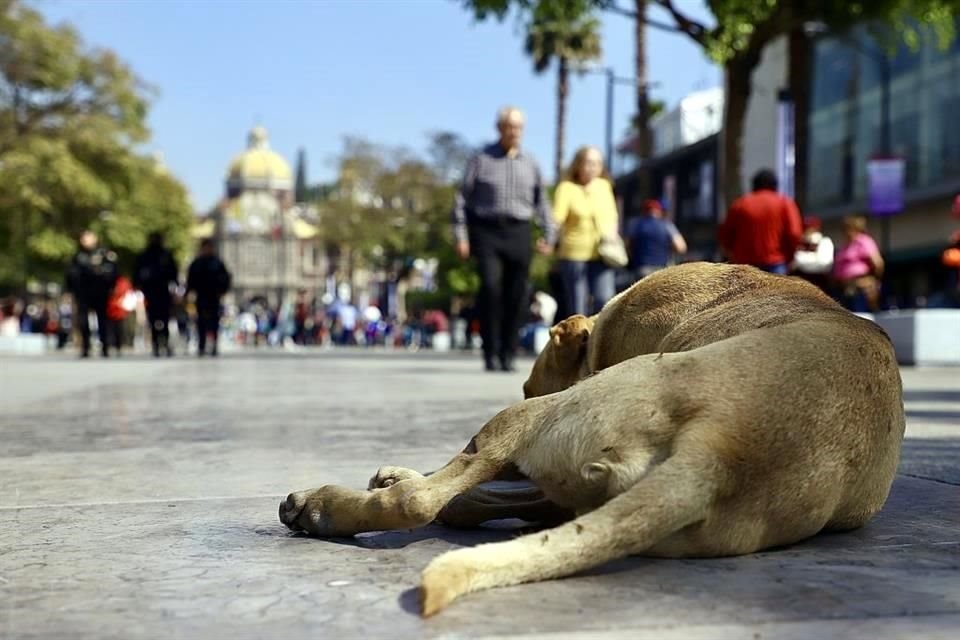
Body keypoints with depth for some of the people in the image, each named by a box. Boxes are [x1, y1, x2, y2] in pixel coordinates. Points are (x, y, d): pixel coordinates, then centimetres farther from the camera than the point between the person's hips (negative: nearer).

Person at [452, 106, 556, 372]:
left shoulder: (530, 163, 13)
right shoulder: (481, 160, 4)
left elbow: (540, 200, 20)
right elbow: (462, 199, 3)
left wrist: (549, 234, 11)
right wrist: (461, 237, -3)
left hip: (518, 232, 3)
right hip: (486, 231, -3)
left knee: (516, 295, 0)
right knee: (491, 286, -18)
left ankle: (507, 354, 11)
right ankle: (490, 352, -10)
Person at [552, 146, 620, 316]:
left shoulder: (604, 185, 13)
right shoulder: (566, 187, -1)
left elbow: (613, 217, 24)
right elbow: (556, 219, -12)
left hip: (601, 255, 3)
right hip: (574, 253, -3)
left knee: (604, 299, -12)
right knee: (577, 305, -1)